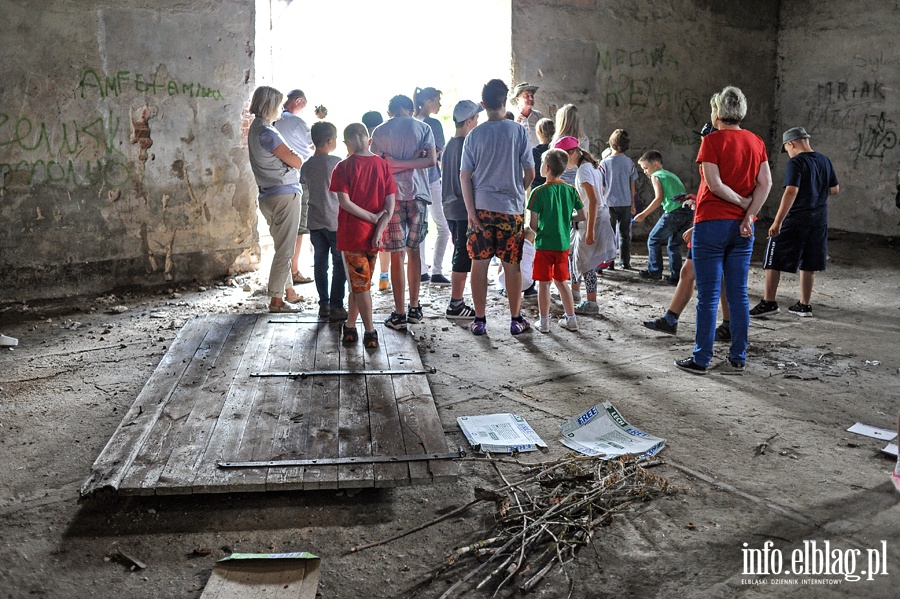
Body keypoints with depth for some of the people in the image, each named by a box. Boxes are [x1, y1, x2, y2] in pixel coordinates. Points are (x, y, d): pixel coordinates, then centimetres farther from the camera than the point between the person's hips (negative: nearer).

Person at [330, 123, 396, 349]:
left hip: (352, 234, -3)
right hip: (373, 235, 4)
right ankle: (350, 327, 23)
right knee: (359, 283, 15)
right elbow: (390, 204, -3)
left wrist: (372, 217, -9)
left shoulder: (343, 167, -6)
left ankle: (370, 333, 2)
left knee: (360, 285, 2)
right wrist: (379, 229, -7)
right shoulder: (382, 165, 3)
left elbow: (345, 202, -15)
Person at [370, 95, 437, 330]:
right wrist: (410, 162, -5)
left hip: (391, 194, -1)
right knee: (413, 251, 13)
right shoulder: (423, 128, 5)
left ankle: (399, 314, 2)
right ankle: (414, 309, 19)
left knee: (397, 254, 1)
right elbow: (431, 161, -7)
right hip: (417, 193, 1)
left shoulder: (380, 131, 4)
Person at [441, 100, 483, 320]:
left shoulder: (449, 145, 13)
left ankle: (457, 302, 19)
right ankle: (455, 305, 0)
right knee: (463, 259, -4)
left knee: (460, 256, 14)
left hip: (450, 208, 9)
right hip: (465, 209, -9)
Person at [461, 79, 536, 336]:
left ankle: (479, 320, 11)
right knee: (512, 265, 7)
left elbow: (464, 175, -4)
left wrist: (471, 211, -2)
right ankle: (516, 320, 15)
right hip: (511, 208, 0)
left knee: (479, 264, 7)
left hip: (481, 208, 1)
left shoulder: (474, 135, 0)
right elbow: (530, 173, -1)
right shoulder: (518, 131, -3)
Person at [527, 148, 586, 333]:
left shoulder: (539, 192, -13)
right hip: (563, 243, 4)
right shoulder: (571, 190, 0)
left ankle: (544, 322, 11)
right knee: (561, 282, 16)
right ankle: (571, 319, 20)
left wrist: (539, 232, 7)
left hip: (544, 244, -4)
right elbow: (582, 216, 3)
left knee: (543, 283, 5)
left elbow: (533, 224, -14)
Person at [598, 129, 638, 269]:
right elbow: (632, 184, 6)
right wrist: (632, 203, 15)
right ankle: (625, 262, 14)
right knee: (625, 234, 11)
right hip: (626, 202, 2)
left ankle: (609, 262, 6)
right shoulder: (629, 162, 1)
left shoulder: (605, 162, -8)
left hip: (610, 203, -2)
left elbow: (600, 185, -6)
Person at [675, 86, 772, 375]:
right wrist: (748, 214, -5)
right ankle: (738, 356, 17)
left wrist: (742, 202, -4)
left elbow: (714, 183, -16)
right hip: (742, 226, 5)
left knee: (708, 295, -1)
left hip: (712, 223, -5)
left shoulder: (712, 140, -8)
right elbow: (765, 183, -1)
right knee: (738, 294, 11)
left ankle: (701, 359, 4)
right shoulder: (756, 142, 9)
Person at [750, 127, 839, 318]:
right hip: (819, 220, 7)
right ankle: (804, 305, 19)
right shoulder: (824, 161, 9)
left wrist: (777, 222, -24)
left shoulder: (796, 162, -14)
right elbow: (835, 189, 17)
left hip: (796, 219, -7)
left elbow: (791, 192, -23)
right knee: (808, 264, 14)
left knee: (773, 261, 2)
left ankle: (768, 302, 4)